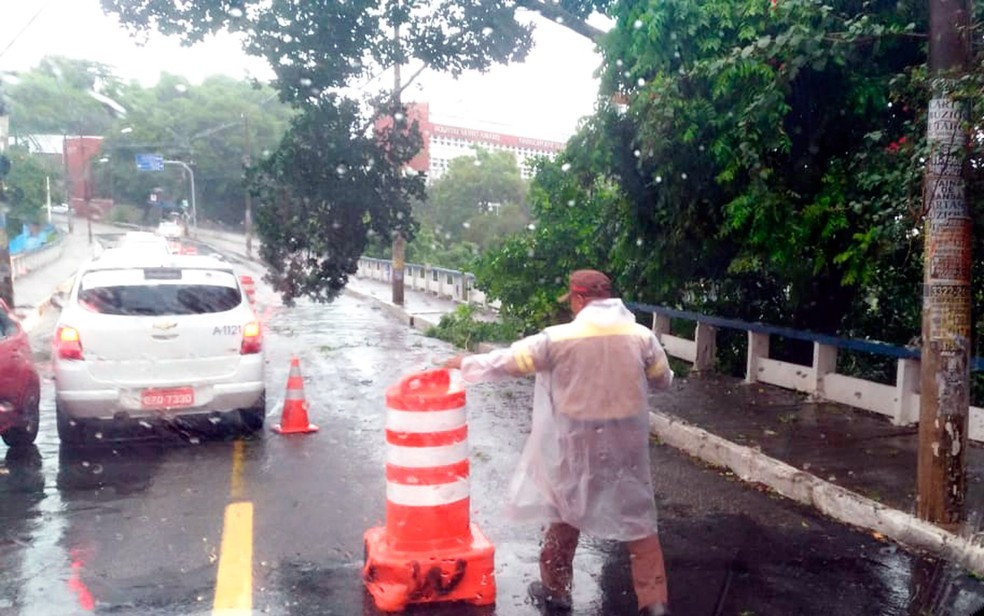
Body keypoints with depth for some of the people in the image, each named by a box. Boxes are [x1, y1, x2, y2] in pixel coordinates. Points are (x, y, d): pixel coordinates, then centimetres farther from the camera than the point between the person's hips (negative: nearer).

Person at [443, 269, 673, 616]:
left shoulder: (559, 338, -13)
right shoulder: (641, 336, -6)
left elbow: (509, 362, -5)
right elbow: (663, 381, 8)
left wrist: (466, 364, 10)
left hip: (578, 442, -1)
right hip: (627, 441, 1)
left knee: (565, 512, 18)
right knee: (638, 520, 12)